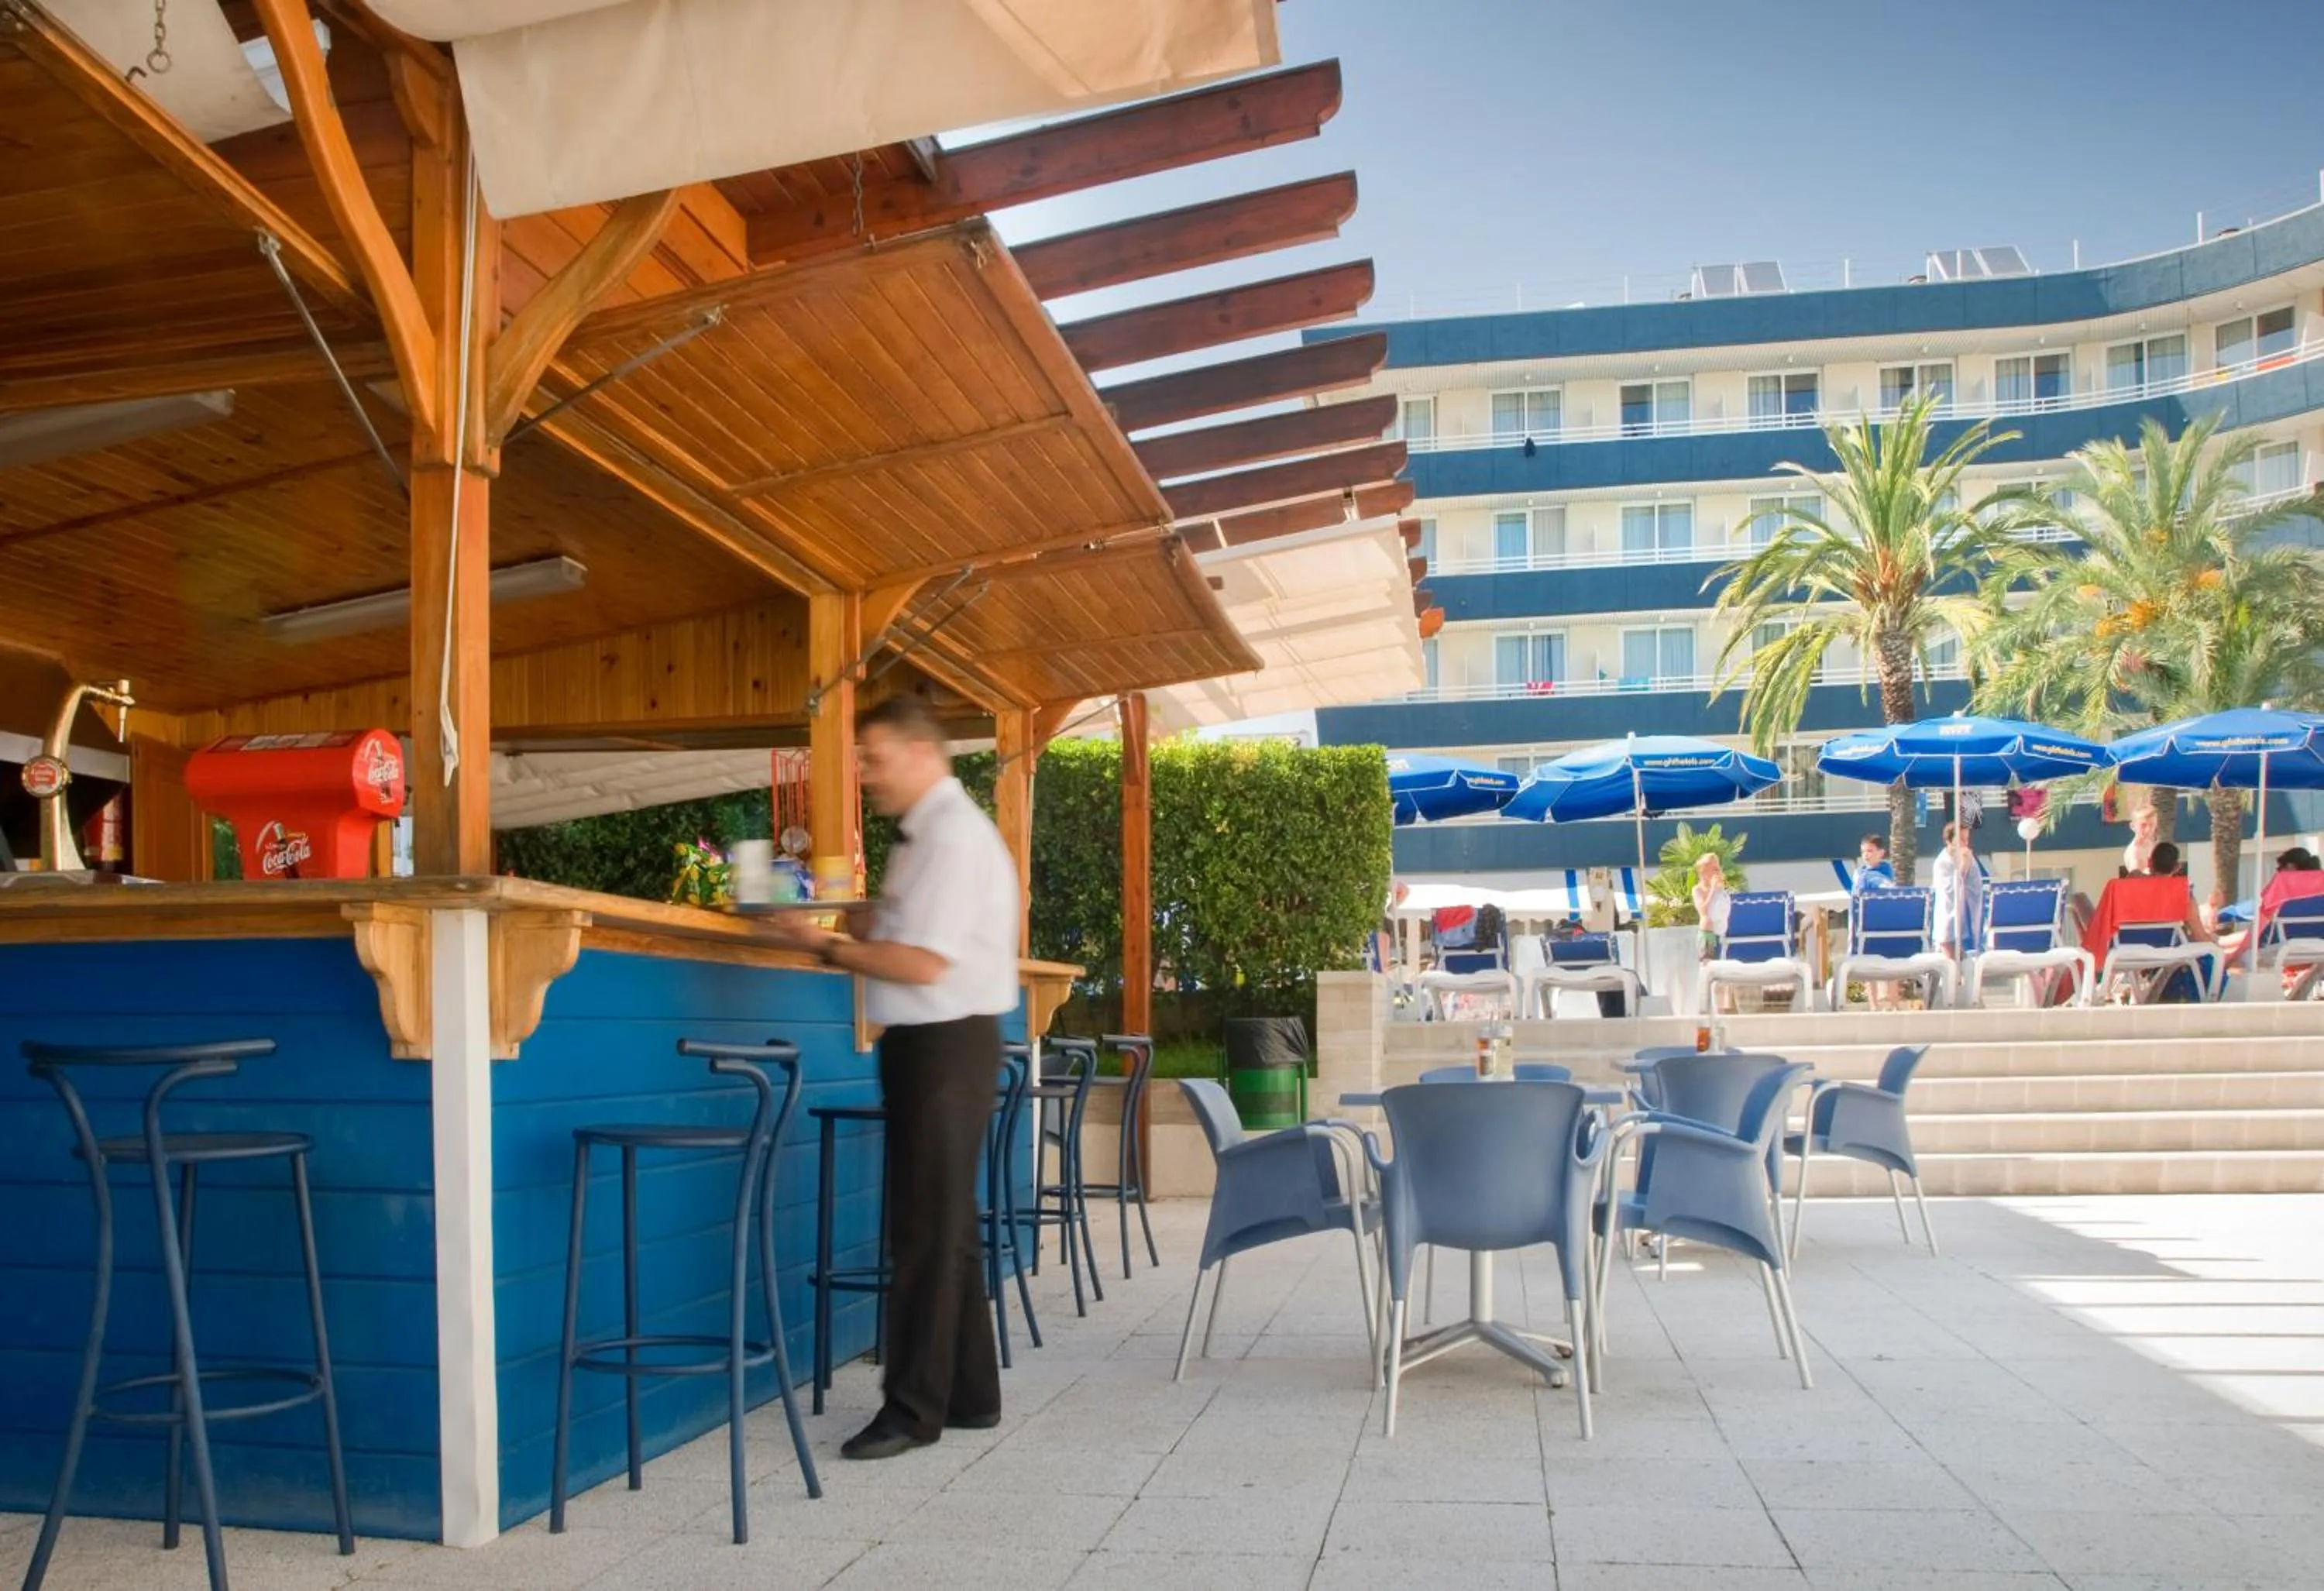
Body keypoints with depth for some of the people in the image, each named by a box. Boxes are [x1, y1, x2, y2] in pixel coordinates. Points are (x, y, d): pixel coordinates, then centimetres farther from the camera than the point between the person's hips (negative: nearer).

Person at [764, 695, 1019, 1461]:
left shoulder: (954, 835, -16)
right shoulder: (926, 832, 14)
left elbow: (924, 964, -21)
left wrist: (829, 947, -13)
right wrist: (863, 929, 3)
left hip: (945, 1046, -10)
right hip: (926, 1044, 10)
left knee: (928, 1230, -3)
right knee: (945, 1226, 15)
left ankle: (915, 1408, 5)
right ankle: (970, 1395, 25)